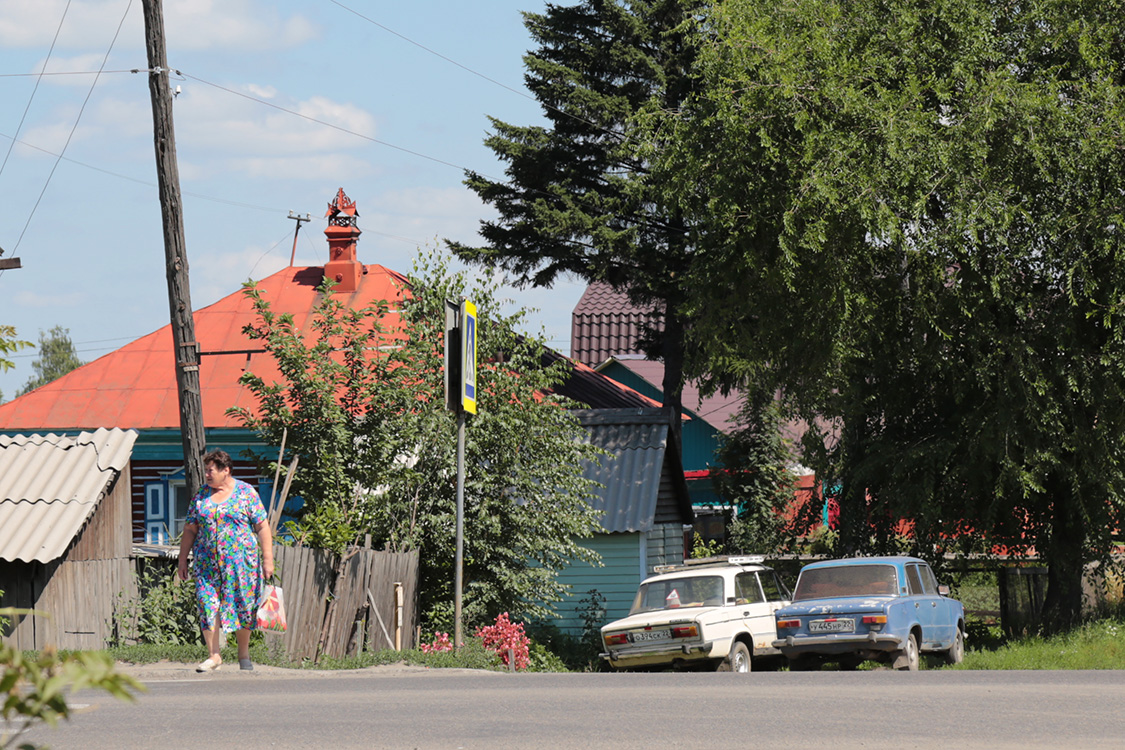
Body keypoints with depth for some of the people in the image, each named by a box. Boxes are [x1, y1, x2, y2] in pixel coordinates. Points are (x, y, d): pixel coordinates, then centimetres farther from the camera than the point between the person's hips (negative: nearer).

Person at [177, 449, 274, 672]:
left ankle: (244, 655, 16)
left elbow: (262, 527, -1)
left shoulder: (246, 492, 0)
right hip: (207, 562, 3)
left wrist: (268, 559, -7)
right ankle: (214, 655, -5)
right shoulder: (201, 495, 10)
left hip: (241, 561, -2)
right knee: (208, 605, -7)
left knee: (242, 606, 2)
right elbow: (190, 530, 13)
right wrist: (183, 560, 8)